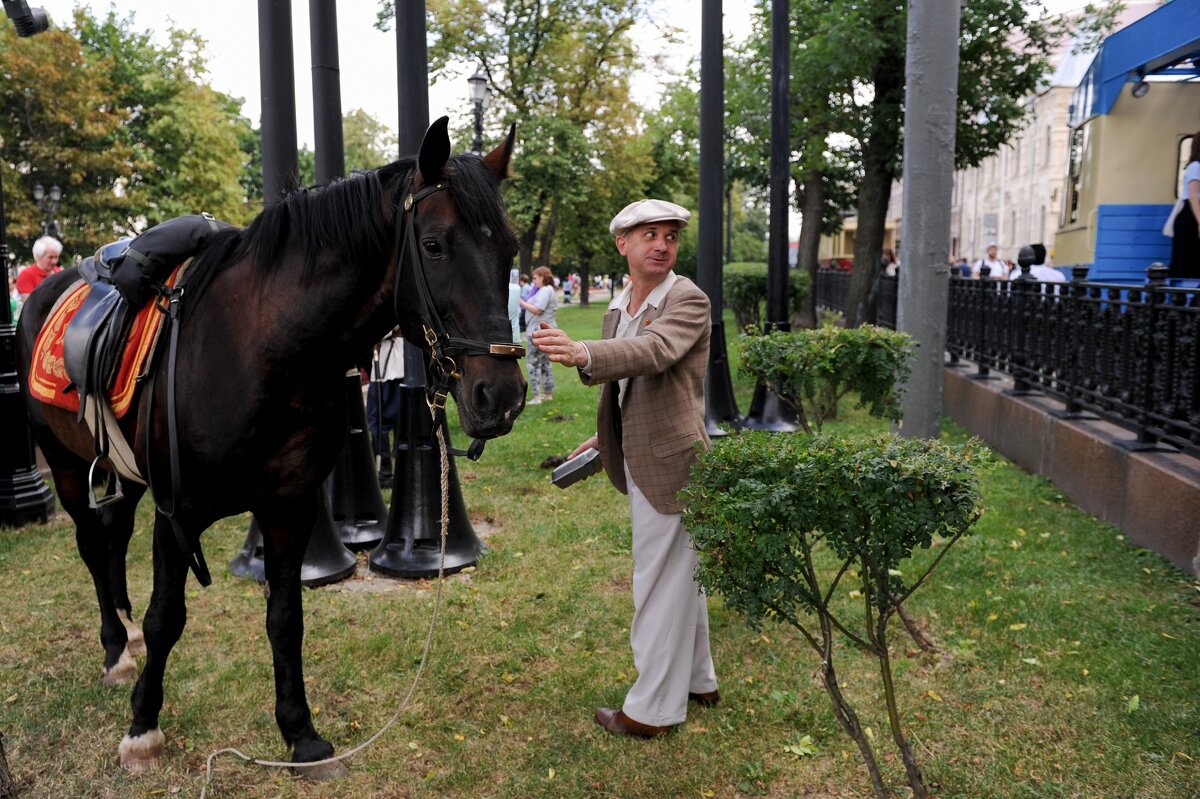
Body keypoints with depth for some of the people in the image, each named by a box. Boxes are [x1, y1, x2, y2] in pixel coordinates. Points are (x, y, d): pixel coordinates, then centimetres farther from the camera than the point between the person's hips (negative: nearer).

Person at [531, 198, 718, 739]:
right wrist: (606, 436, 14)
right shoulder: (618, 309, 11)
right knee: (679, 579, 21)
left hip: (669, 464, -9)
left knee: (659, 586, 0)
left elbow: (654, 350, -35)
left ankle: (653, 709, 15)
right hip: (638, 461, 9)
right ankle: (697, 681, 39)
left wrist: (584, 355, -49)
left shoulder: (688, 300, -14)